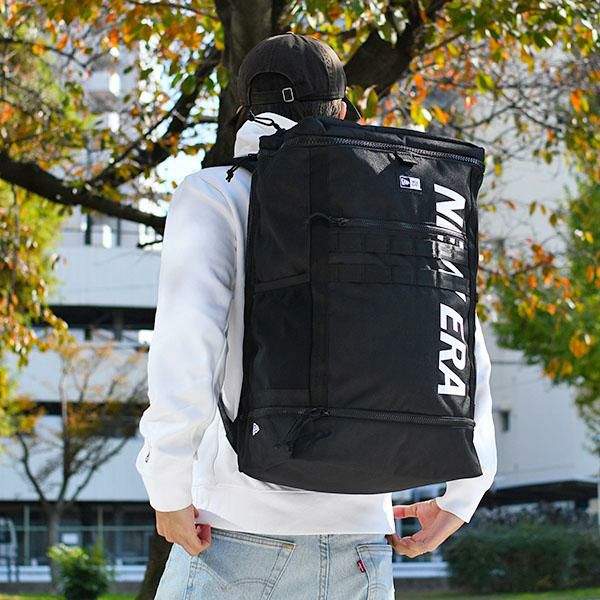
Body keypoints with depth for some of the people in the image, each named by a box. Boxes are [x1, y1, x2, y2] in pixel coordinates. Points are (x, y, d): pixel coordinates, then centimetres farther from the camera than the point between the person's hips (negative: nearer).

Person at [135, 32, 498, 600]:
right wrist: (461, 499, 18)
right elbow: (462, 354, 10)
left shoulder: (213, 195, -1)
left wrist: (168, 489, -11)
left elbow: (185, 339, -18)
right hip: (361, 546, 4)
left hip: (241, 540, -4)